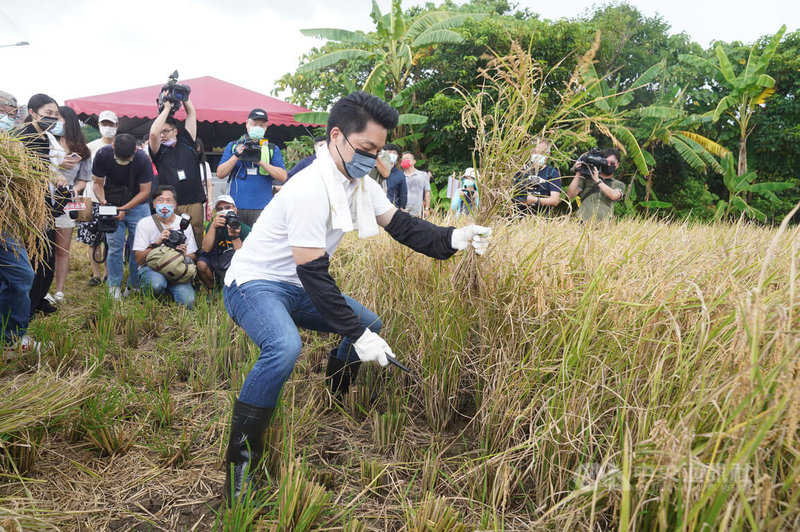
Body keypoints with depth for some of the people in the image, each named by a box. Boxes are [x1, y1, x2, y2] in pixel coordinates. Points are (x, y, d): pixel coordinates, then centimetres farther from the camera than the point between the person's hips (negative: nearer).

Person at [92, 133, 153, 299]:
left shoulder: (142, 160, -19)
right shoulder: (103, 155, -15)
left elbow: (144, 191, -12)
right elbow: (97, 182, -3)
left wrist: (125, 209, -19)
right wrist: (102, 200, -22)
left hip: (137, 206, -1)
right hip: (112, 206, 1)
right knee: (114, 246, -2)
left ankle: (135, 284, 11)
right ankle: (114, 286, 9)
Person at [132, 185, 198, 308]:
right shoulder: (145, 223, -2)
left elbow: (192, 256, 7)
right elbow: (139, 259, -7)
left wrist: (184, 254, -17)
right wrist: (156, 243, -21)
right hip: (150, 268, -1)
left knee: (189, 302, -24)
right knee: (156, 284, -38)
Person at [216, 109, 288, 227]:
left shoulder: (273, 149, 12)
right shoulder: (233, 146, 15)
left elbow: (283, 177, 0)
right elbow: (220, 174, 7)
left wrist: (261, 162, -10)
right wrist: (236, 156, -5)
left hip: (261, 208, -1)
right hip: (235, 207, 1)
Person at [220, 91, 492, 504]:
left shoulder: (361, 183, -1)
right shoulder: (310, 189, -29)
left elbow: (400, 224, 0)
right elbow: (312, 272, -29)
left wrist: (452, 238, -17)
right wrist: (357, 335, -28)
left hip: (295, 290, 9)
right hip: (253, 284, -9)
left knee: (371, 325, 9)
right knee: (285, 348, -37)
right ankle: (239, 462, -22)